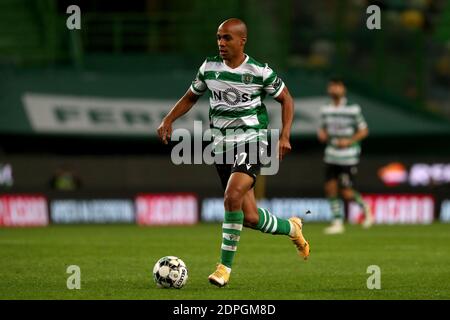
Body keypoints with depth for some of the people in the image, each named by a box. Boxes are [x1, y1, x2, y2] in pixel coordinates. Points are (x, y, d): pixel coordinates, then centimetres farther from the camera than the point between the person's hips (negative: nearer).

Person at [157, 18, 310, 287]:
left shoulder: (259, 71, -7)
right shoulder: (209, 67, 3)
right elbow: (191, 97, 17)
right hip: (222, 145, 4)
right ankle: (291, 228, 35)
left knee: (233, 195, -28)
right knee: (250, 218, 3)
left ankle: (225, 266, -17)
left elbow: (286, 99, 4)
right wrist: (169, 119, 1)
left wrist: (285, 136, -7)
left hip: (252, 141, -4)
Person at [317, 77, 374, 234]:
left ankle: (364, 207, 23)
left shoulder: (353, 110, -8)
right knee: (330, 188, -2)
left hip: (349, 158, -5)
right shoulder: (325, 110, 6)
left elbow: (364, 131, -2)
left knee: (346, 193, -7)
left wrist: (349, 141, -15)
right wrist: (322, 134, -6)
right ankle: (337, 222, 9)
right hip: (331, 156, 5)